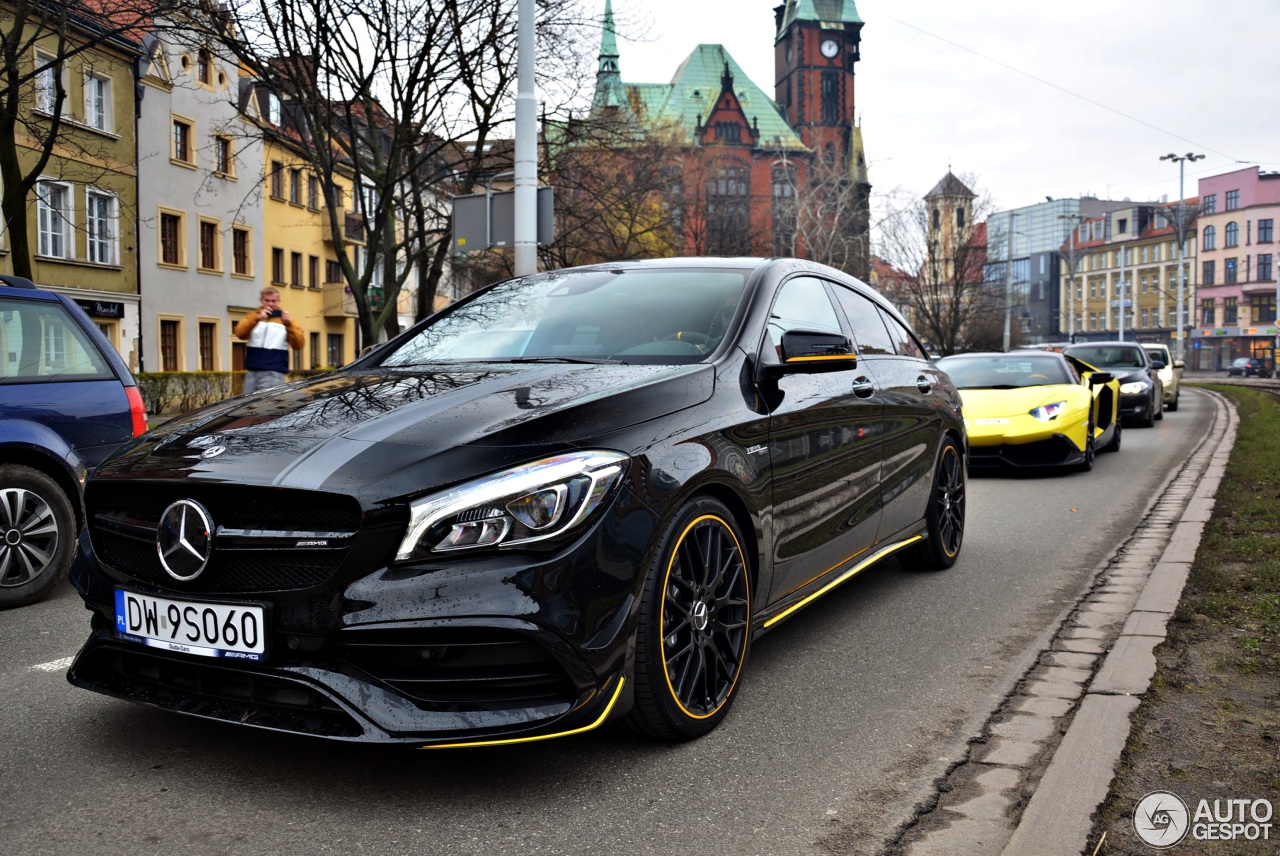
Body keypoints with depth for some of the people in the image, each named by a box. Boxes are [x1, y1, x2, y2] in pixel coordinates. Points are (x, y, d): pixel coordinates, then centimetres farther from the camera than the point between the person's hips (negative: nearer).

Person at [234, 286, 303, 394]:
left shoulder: (285, 319, 10)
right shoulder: (252, 317, 15)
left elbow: (298, 345, -3)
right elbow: (240, 333, -6)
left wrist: (289, 324, -16)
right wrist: (257, 318, -19)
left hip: (273, 373, -3)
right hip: (252, 372, 3)